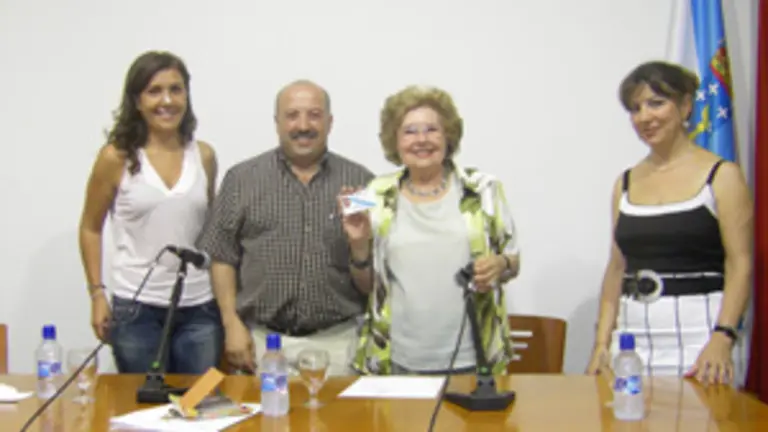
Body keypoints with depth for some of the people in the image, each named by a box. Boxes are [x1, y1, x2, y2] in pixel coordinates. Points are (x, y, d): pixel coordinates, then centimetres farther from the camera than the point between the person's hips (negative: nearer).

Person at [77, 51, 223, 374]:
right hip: (136, 310, -2)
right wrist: (97, 293, -2)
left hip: (200, 310, 2)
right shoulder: (116, 158, -3)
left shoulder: (204, 156, 5)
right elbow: (90, 228, 5)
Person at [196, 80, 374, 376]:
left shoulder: (359, 181, 5)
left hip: (337, 342, 0)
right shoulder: (242, 178, 5)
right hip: (261, 339, 0)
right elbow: (222, 256, 4)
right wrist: (232, 324, -3)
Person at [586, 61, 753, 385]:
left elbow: (740, 265, -7)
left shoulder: (721, 176, -1)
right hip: (633, 339, 4)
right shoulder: (626, 184, 12)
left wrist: (723, 339, -19)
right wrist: (602, 343, 7)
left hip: (698, 335, -4)